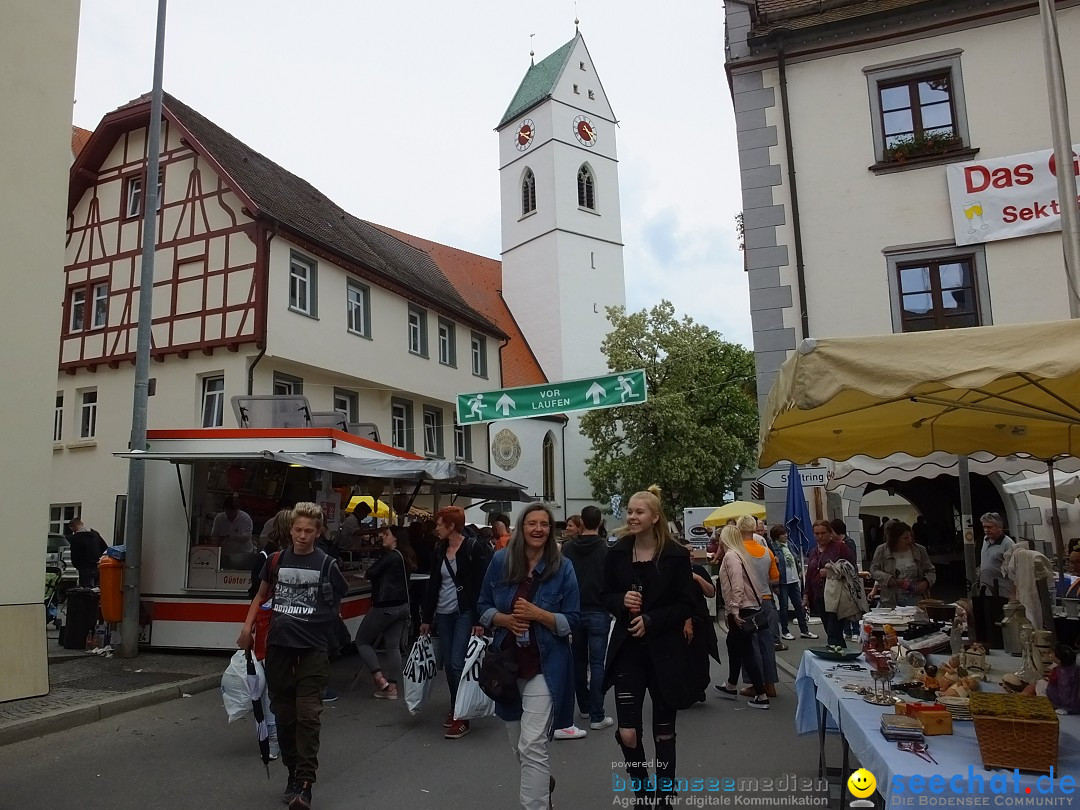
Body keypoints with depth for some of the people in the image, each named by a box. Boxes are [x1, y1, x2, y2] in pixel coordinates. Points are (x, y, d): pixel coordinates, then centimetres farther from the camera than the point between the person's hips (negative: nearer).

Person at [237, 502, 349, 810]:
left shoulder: (327, 564, -5)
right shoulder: (276, 560, 4)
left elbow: (338, 602, 10)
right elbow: (261, 594, 18)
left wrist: (319, 621, 0)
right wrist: (247, 627, 8)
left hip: (312, 650, -3)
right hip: (278, 646, 3)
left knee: (307, 715, -6)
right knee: (283, 713, 12)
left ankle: (304, 784, 1)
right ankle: (293, 774, 27)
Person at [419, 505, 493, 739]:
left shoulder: (475, 548, -10)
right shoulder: (439, 550, 9)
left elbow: (481, 585, -12)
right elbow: (433, 585, 15)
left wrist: (479, 621, -16)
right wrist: (426, 618, 15)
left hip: (465, 614, -6)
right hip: (443, 614, 6)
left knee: (458, 664, -9)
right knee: (449, 665, 9)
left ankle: (462, 718, 2)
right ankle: (455, 710, 24)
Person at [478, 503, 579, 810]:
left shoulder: (563, 568, -10)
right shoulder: (500, 561, -3)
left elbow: (571, 622, -8)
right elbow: (483, 607, 5)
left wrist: (538, 614, -22)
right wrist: (505, 619, -14)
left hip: (544, 666, -4)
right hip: (507, 663, 4)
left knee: (532, 747, -11)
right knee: (518, 744, 21)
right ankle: (542, 783, 50)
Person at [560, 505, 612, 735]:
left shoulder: (567, 548, -1)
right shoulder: (607, 549, -9)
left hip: (574, 611, 3)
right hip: (598, 612, -3)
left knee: (578, 661, 17)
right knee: (597, 663, -1)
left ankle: (584, 707, 27)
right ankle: (596, 716, -2)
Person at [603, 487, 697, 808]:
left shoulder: (676, 555, -7)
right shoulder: (616, 553, 0)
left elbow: (686, 605, -6)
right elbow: (606, 596, 8)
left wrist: (651, 621, -16)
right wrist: (622, 601, -13)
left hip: (664, 650, -1)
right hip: (627, 649, 2)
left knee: (663, 731, 11)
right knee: (627, 733, -2)